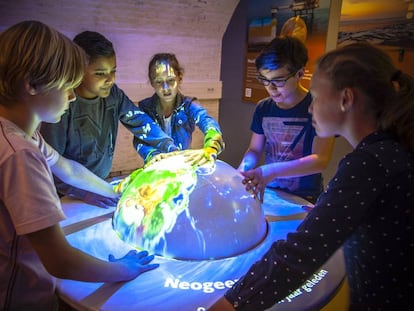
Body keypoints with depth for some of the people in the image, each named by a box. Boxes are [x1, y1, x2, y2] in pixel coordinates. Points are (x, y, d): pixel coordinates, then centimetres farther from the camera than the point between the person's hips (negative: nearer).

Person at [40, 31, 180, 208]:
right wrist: (82, 193, -31)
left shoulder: (113, 94, -4)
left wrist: (171, 149, -15)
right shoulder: (64, 106, -20)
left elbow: (139, 121, -2)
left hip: (101, 185, 5)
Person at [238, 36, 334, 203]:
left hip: (304, 200, -4)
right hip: (268, 193, 4)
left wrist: (272, 171, -29)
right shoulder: (263, 108, 5)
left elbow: (320, 159, -17)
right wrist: (242, 171, -10)